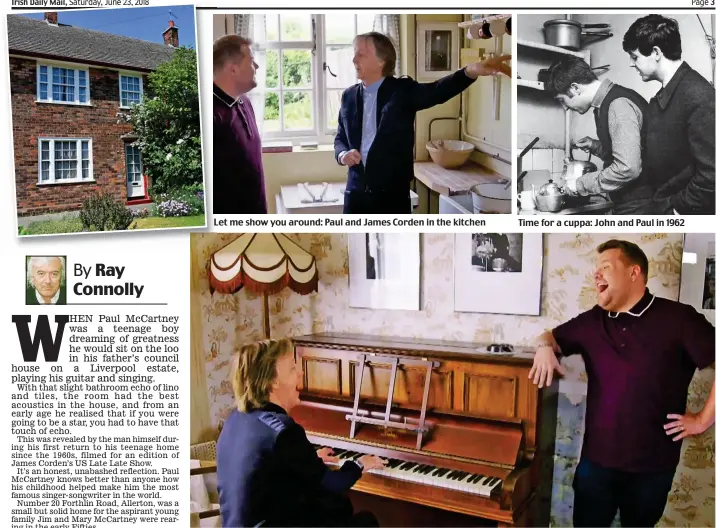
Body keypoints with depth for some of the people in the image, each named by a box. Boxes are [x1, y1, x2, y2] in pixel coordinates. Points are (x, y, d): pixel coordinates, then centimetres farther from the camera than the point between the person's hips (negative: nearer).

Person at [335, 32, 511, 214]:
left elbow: (437, 91, -21)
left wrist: (471, 71, -41)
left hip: (393, 194, -4)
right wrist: (342, 153, -6)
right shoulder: (349, 96, 10)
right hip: (356, 193, 4)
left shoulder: (403, 90, -3)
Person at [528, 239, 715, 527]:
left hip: (653, 465, -3)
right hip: (596, 460, 3)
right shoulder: (592, 321, 3)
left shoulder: (677, 318, -11)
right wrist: (545, 347, -8)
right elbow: (553, 336, 16)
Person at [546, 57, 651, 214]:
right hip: (626, 203, 8)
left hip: (637, 205, -8)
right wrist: (595, 146, 7)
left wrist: (581, 184, -15)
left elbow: (627, 168, -26)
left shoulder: (619, 104, -18)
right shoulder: (607, 101, 10)